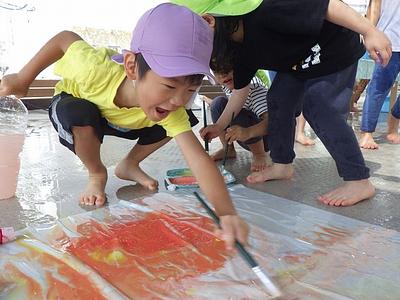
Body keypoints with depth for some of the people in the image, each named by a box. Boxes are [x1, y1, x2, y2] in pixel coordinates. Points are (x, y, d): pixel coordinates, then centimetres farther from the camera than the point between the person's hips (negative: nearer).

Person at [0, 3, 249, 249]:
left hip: (121, 121, 2)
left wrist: (227, 212, -56)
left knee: (181, 123, -12)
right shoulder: (97, 70, -43)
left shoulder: (171, 110, -36)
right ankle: (96, 175, -6)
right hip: (73, 106, -2)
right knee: (80, 114, -37)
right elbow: (66, 39, -23)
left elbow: (199, 158, -43)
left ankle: (130, 165, 11)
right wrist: (23, 79, -15)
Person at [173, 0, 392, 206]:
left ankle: (359, 182, -11)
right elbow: (240, 90, 4)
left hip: (336, 52, -8)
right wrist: (219, 126, 6)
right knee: (278, 99, 1)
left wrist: (370, 32, -31)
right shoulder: (241, 51, -8)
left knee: (320, 110, -18)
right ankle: (282, 165, 14)